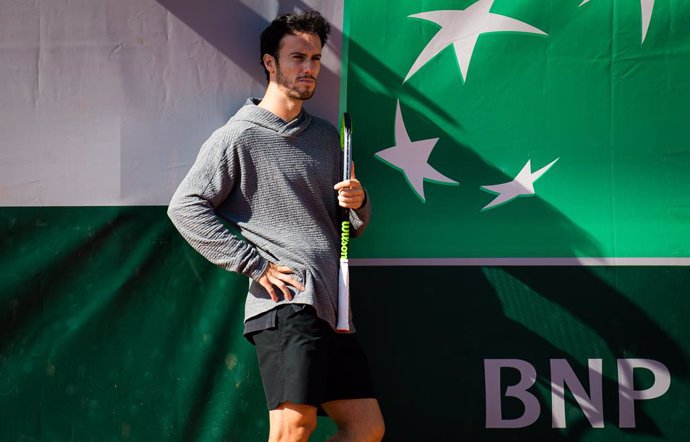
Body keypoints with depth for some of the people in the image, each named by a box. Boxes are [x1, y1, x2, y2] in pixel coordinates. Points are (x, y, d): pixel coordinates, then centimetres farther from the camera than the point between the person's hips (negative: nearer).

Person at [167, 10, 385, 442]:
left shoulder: (326, 136, 20)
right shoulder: (239, 137, -1)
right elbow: (185, 207, -8)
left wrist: (358, 205, 1)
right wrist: (255, 264, -12)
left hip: (332, 309, 7)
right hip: (286, 304, -7)